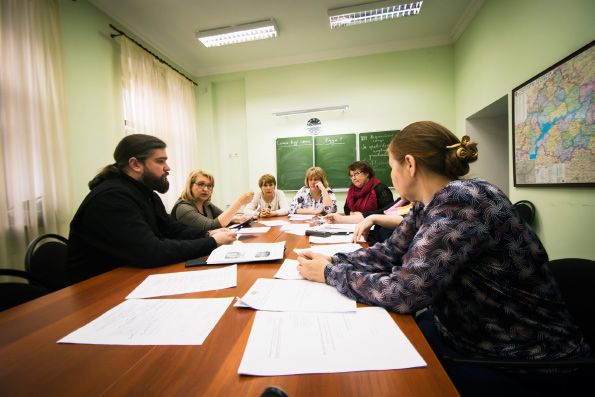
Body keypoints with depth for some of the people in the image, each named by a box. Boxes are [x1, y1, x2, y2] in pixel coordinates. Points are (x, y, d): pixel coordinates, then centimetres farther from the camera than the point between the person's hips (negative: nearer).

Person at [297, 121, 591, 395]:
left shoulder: (461, 201, -30)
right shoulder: (428, 205, -2)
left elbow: (403, 294, -32)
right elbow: (390, 252, 3)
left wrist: (330, 273, -20)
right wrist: (333, 260, -9)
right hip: (459, 332, 7)